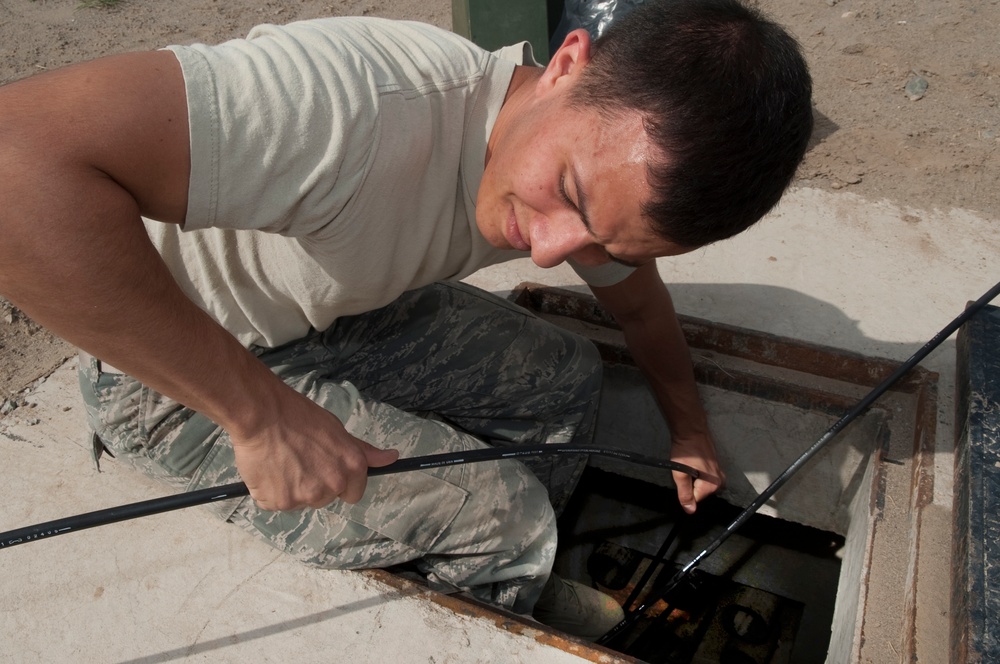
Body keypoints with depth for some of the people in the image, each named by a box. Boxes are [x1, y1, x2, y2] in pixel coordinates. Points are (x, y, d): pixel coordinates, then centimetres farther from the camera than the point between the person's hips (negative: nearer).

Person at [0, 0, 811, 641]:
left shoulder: (597, 166, -13)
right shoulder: (370, 103, -40)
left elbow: (638, 299, 7)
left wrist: (690, 429, 19)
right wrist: (259, 412, -40)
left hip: (346, 315, 6)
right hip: (175, 362, -6)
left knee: (564, 376, 3)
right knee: (502, 513, -14)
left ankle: (520, 577, 27)